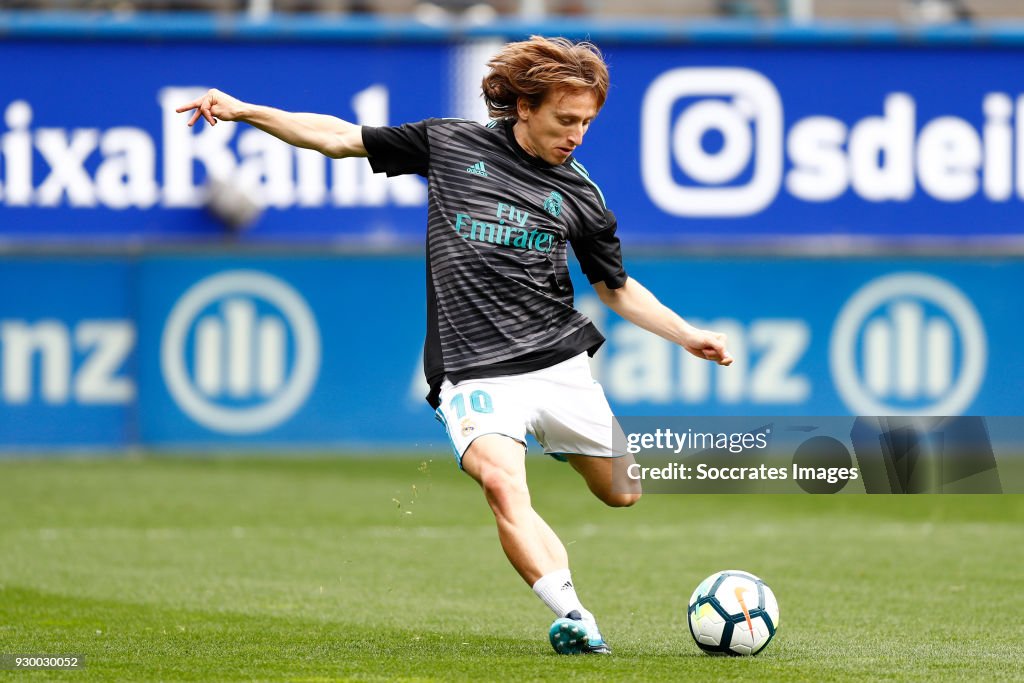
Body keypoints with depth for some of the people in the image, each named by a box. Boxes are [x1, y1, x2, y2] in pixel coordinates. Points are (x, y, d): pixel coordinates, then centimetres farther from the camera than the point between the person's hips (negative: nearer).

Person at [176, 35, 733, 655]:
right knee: (503, 483, -29)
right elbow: (342, 139, 9)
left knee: (623, 493, 7)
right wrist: (245, 112, 4)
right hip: (475, 372, -3)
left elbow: (617, 288, 20)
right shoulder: (451, 144, 3)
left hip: (560, 364, 3)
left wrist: (689, 336, 10)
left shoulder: (579, 193, 8)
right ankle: (573, 616, -37)